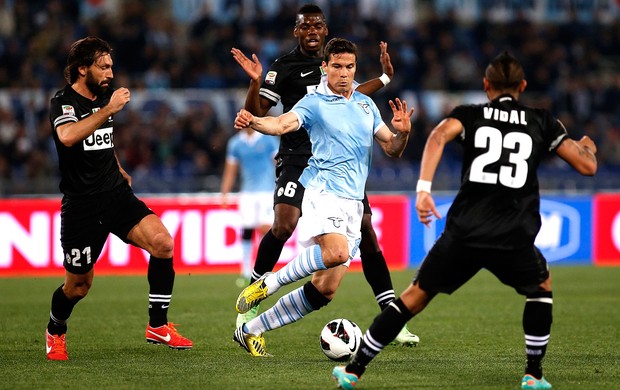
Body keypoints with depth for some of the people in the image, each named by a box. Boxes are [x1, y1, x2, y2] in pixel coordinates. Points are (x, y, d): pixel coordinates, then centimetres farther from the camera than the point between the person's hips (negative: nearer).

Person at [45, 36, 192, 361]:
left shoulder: (103, 97, 13)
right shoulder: (63, 102, -10)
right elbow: (67, 136, -35)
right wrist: (108, 109, -33)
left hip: (116, 194, 6)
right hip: (81, 205, -6)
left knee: (162, 243, -18)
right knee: (79, 285, 2)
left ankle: (157, 326, -8)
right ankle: (55, 332, 34)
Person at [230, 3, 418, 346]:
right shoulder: (284, 67, -2)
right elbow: (255, 114, -6)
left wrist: (384, 77, 32)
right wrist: (256, 83, -23)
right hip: (297, 160, -5)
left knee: (366, 233, 1)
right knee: (284, 225, -26)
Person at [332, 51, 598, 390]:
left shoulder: (469, 115, 13)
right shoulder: (542, 122, 13)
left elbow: (439, 135, -10)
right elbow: (587, 166, 14)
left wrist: (423, 187, -19)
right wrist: (586, 146, 38)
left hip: (463, 234, 0)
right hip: (514, 240, 0)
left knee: (416, 295, 16)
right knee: (541, 288, 30)